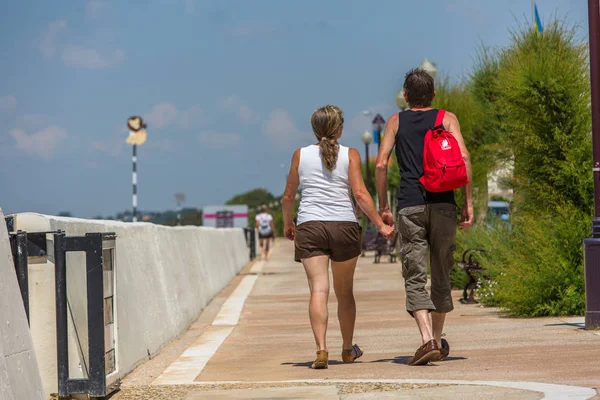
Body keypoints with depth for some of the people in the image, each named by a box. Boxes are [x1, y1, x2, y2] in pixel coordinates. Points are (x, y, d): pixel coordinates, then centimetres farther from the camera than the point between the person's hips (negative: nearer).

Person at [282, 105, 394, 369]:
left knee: (318, 290, -8)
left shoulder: (301, 155, 7)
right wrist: (380, 224, -3)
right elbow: (360, 194, -7)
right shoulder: (350, 155, 2)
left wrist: (287, 223, 27)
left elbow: (288, 196, 11)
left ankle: (321, 349, -24)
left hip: (310, 227, 0)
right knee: (344, 291, 15)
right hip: (344, 226, 0)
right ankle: (348, 350, 29)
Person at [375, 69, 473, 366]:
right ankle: (438, 341, 21)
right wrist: (468, 202, -1)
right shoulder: (447, 119, 10)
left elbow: (381, 165, 3)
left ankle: (427, 340, -22)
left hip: (409, 205, -1)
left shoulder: (396, 122, 12)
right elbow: (463, 157, -4)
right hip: (443, 204, 1)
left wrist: (383, 207, 9)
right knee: (441, 274, 13)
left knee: (415, 277, -4)